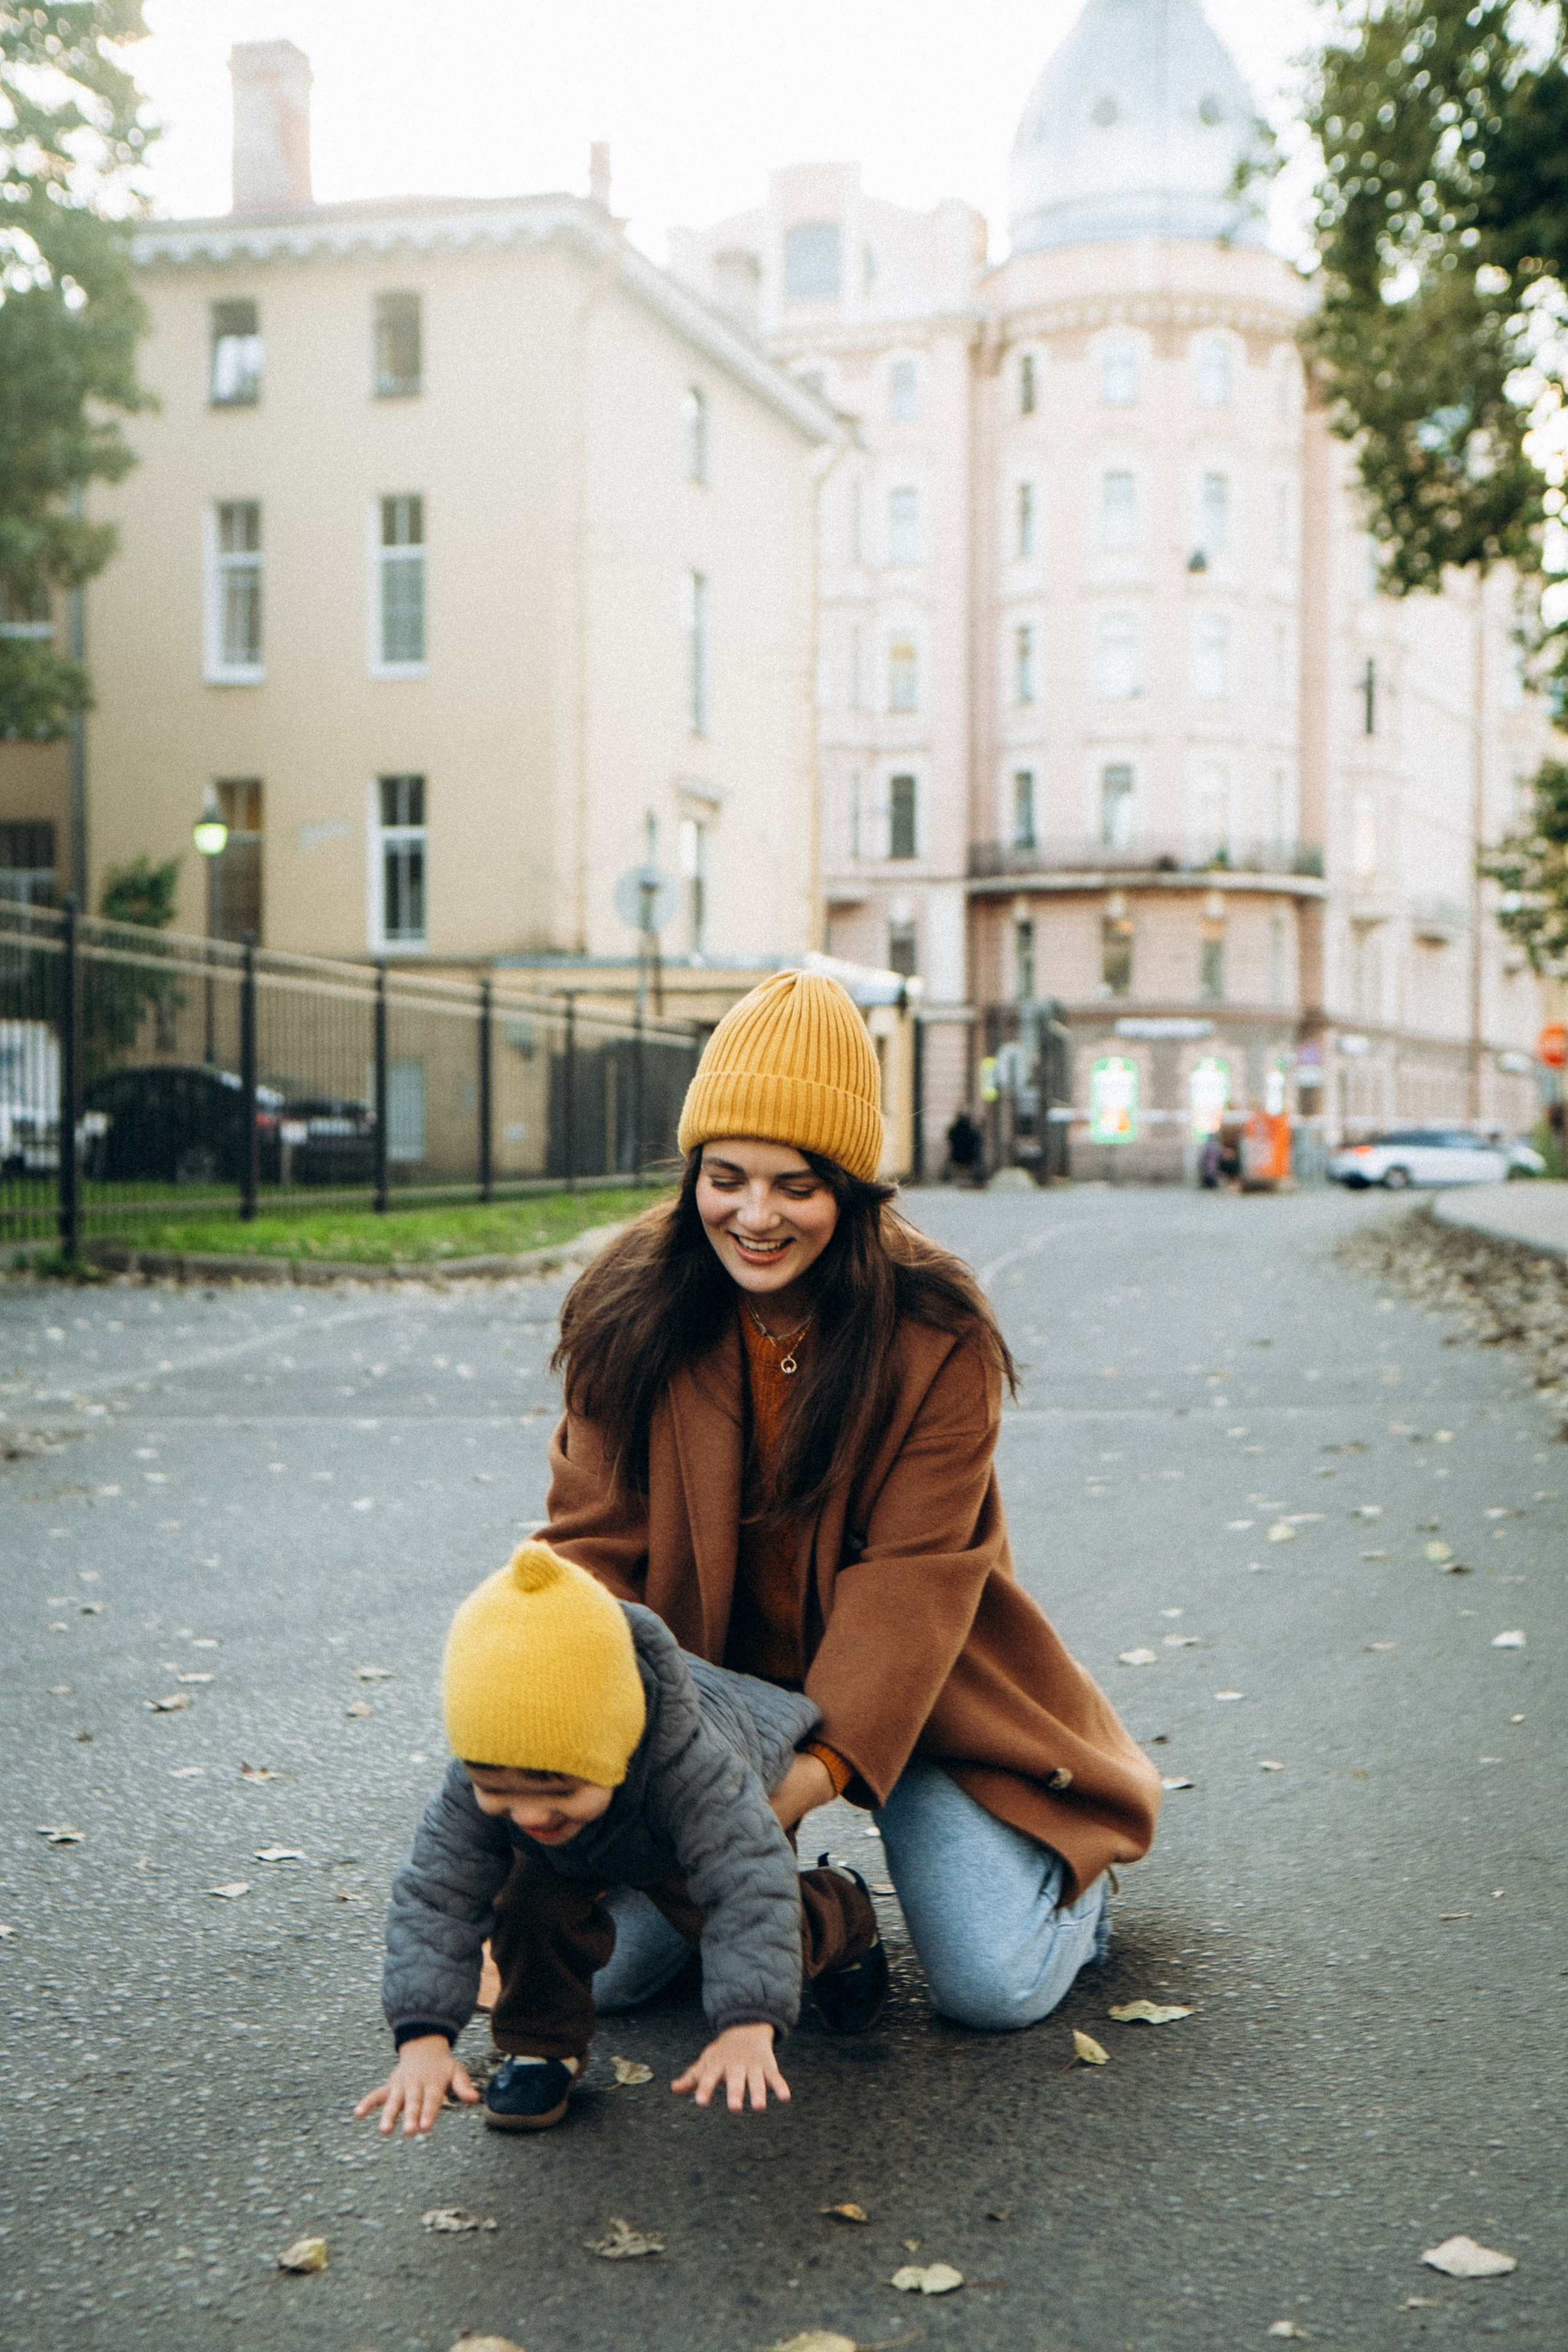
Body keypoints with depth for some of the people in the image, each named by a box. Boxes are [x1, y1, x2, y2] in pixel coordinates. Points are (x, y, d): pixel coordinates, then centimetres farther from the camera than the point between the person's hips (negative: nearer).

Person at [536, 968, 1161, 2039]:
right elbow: (596, 1540, -8)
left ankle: (1078, 1868, 24)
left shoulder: (938, 1334, -16)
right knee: (601, 1966, -12)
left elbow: (916, 1575, -18)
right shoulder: (627, 1317, -10)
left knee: (998, 1985, -12)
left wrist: (828, 1760, -29)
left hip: (906, 1694, -2)